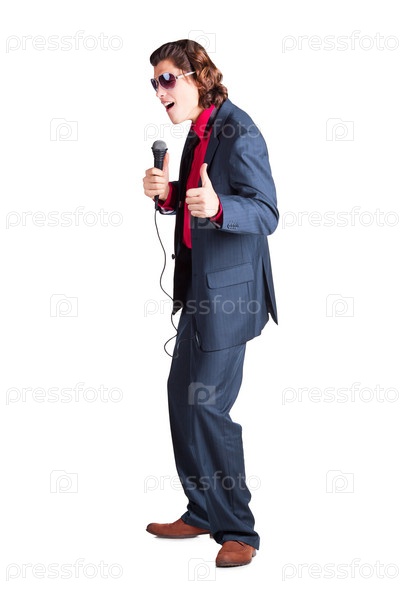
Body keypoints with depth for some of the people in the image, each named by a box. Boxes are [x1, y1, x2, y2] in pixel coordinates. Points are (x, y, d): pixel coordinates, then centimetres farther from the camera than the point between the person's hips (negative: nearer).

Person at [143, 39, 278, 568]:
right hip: (200, 285, 10)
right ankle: (202, 514, 29)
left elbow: (266, 213, -20)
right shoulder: (200, 132, 12)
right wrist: (168, 193, 0)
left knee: (207, 405, -6)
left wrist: (216, 207, -37)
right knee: (182, 394, 15)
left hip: (229, 287, -10)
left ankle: (238, 529, 9)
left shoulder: (238, 133, -16)